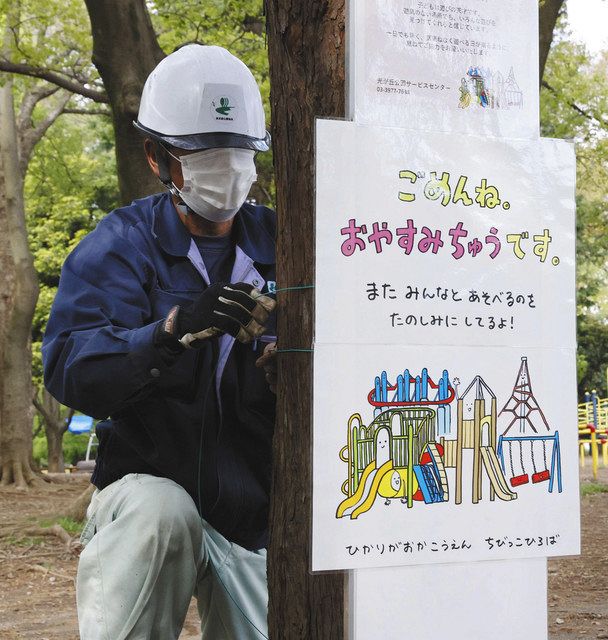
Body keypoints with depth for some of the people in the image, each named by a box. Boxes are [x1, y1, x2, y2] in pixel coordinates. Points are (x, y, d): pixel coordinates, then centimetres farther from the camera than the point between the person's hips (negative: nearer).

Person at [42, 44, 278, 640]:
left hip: (252, 513, 4)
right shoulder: (121, 245, -4)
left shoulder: (275, 243, 3)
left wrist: (279, 358, -27)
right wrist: (174, 329, -35)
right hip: (145, 482, -3)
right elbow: (67, 367, -19)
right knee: (161, 512, -34)